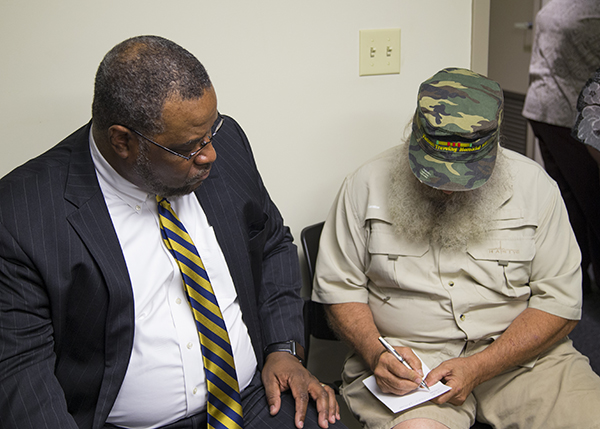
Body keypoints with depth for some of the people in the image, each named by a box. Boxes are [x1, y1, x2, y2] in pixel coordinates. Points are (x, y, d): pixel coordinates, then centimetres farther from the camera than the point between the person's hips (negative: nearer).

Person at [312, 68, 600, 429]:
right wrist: (376, 354, -17)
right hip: (407, 359, -2)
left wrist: (477, 368, -15)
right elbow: (339, 287, 1)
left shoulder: (533, 185, -2)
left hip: (516, 350, 2)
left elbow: (560, 302, -3)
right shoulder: (367, 186, -4)